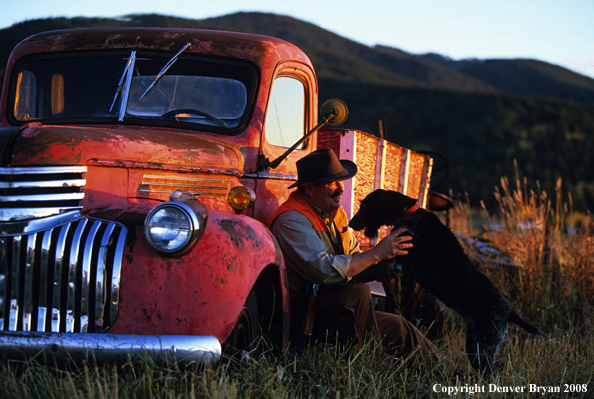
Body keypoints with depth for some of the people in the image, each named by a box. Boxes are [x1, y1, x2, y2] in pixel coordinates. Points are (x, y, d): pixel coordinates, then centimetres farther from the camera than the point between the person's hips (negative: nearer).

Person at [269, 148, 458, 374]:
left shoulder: (335, 213, 12)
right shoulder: (292, 221, -19)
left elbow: (355, 258, 17)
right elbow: (327, 270, -30)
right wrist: (377, 254, -23)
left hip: (337, 308, 10)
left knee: (399, 327, 11)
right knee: (358, 294, -32)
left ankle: (453, 376, 21)